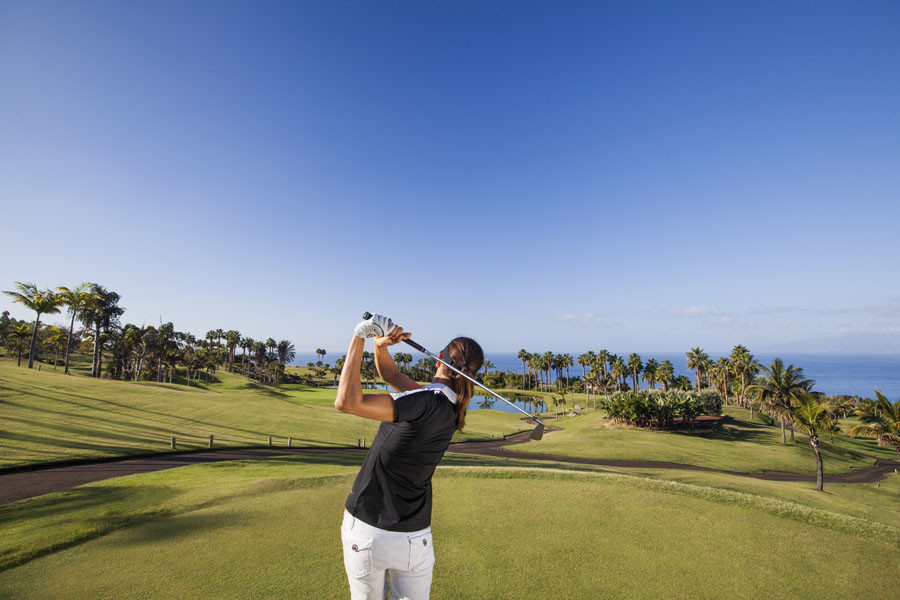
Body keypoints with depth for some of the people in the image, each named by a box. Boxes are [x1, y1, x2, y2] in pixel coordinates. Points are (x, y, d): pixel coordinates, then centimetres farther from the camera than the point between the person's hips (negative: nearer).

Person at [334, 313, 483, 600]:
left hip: (365, 530, -5)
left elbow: (347, 401, -31)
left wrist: (359, 338, -25)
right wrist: (381, 345, -10)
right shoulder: (449, 405, -2)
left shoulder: (429, 403, -25)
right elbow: (393, 375, 8)